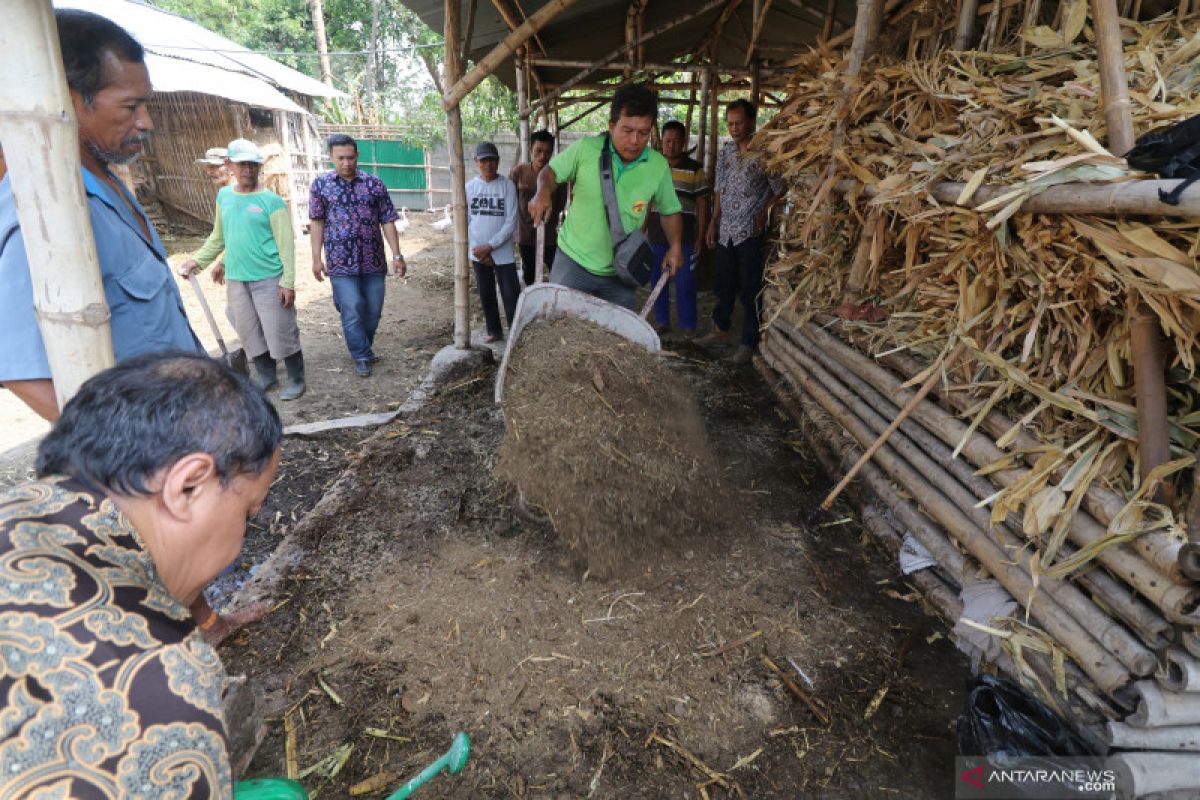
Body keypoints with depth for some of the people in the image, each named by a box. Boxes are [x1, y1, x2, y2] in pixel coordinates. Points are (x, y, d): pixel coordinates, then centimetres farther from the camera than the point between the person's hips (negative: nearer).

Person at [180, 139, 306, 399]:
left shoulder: (271, 201, -7)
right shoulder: (224, 196, 10)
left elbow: (286, 245, -10)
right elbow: (218, 237, 19)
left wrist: (288, 282, -16)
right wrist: (197, 260, 12)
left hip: (269, 279, -5)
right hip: (235, 280, 6)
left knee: (281, 332, -2)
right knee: (250, 334, 11)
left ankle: (296, 380, 13)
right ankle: (267, 377, 26)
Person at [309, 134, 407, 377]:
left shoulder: (374, 183, 2)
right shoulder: (321, 184, 3)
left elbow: (387, 221, 3)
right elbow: (317, 222, 5)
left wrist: (397, 255, -2)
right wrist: (316, 258, 2)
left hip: (373, 260, 2)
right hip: (341, 262, -1)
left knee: (373, 309, 10)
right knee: (352, 311, -2)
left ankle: (365, 346, 32)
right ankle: (361, 356, 14)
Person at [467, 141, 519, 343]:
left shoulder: (507, 186, -5)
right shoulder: (469, 187, 3)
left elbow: (511, 223, -9)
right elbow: (465, 222, 4)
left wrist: (489, 247, -14)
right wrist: (478, 250, -6)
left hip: (502, 253, -3)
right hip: (478, 253, 3)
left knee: (511, 295, -5)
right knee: (486, 295, 12)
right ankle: (494, 331, 25)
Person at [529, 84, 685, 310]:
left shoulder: (658, 166, -5)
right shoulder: (585, 149, -11)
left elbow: (670, 211, 8)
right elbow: (551, 171, 3)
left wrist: (675, 245, -8)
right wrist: (543, 192, -18)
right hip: (573, 260, -2)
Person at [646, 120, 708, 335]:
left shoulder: (695, 169, 0)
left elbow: (702, 203, 1)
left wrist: (700, 237, -3)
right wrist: (641, 232, 7)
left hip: (685, 237, -2)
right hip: (656, 236, 3)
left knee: (685, 283, 0)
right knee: (657, 281, 9)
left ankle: (688, 325, 14)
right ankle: (661, 321, 24)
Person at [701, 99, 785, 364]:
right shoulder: (725, 151, 10)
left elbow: (779, 190, -6)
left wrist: (764, 212, -19)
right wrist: (713, 221, 13)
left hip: (751, 232, -6)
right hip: (726, 230, 6)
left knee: (751, 289, 0)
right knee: (724, 284, 16)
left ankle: (749, 343, 9)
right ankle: (721, 330, 31)